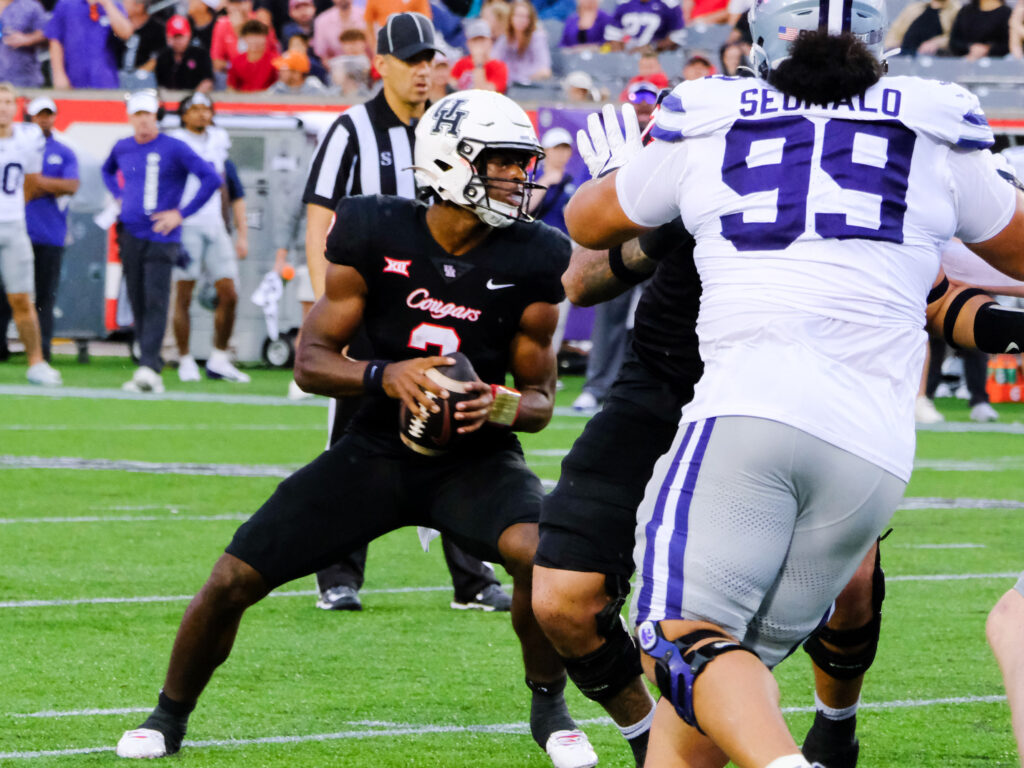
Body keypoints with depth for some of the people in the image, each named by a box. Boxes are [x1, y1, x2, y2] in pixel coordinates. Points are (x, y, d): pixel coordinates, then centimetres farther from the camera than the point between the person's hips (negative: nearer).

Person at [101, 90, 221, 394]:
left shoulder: (174, 149, -6)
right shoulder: (122, 148, 11)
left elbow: (211, 179, -10)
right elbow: (108, 170, 35)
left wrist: (181, 213, -10)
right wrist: (119, 196, 16)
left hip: (161, 236, -5)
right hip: (130, 235, 5)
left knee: (156, 302, -15)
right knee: (137, 303, 5)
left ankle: (149, 368, -22)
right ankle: (149, 369, 10)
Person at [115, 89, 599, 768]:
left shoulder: (531, 261, -9)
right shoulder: (377, 235, -11)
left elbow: (540, 395, 0)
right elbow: (311, 361, -8)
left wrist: (502, 407, -24)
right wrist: (384, 376, -28)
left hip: (475, 457, -1)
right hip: (378, 451, 1)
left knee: (537, 551, -32)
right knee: (234, 579, -6)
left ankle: (549, 706, -6)